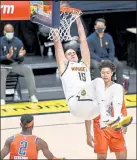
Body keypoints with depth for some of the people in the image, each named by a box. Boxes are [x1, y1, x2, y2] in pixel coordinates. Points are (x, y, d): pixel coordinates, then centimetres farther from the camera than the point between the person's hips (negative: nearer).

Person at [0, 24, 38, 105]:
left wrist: (20, 55, -26)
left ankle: (32, 95, -20)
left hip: (15, 64, 2)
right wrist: (7, 57, -32)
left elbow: (21, 60, -1)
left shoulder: (18, 42, -2)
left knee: (28, 69, -24)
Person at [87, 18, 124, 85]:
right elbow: (90, 52, -10)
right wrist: (100, 60, -22)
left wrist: (111, 60, -14)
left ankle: (119, 85, -4)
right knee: (98, 66, -37)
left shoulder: (108, 37, 6)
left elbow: (111, 50, 5)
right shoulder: (90, 38, -6)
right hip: (95, 59, -4)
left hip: (107, 57, 4)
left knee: (120, 65, -15)